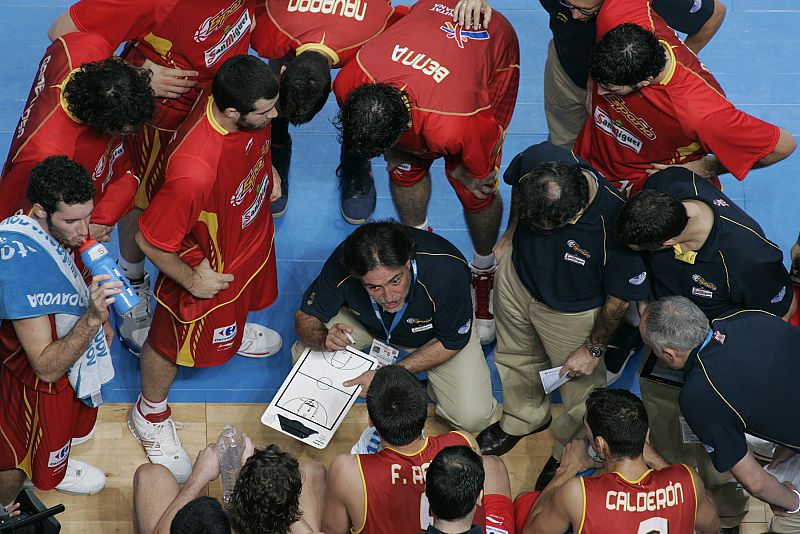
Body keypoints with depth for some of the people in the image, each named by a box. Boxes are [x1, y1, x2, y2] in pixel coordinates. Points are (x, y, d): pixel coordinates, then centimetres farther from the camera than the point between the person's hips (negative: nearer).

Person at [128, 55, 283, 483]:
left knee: (242, 299, 38)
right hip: (208, 265, -7)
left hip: (252, 231, 7)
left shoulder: (250, 107, -27)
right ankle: (149, 415, 49)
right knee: (176, 340, 21)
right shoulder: (194, 171, -49)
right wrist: (191, 280, -21)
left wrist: (267, 171, 10)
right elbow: (149, 240, -34)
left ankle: (233, 330, 75)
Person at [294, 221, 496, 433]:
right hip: (368, 324, 2)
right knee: (304, 355, -22)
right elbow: (305, 317, -19)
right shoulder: (340, 267, -36)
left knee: (473, 418, -19)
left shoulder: (448, 271, -41)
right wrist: (323, 339, -43)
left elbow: (452, 342, -24)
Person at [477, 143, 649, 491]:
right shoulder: (536, 160, -33)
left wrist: (594, 349, -10)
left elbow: (620, 297, -23)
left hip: (571, 312, -4)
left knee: (580, 387, 19)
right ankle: (523, 419, 62)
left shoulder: (615, 225, -43)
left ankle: (568, 453, 50)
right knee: (517, 357, 30)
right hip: (517, 279, 4)